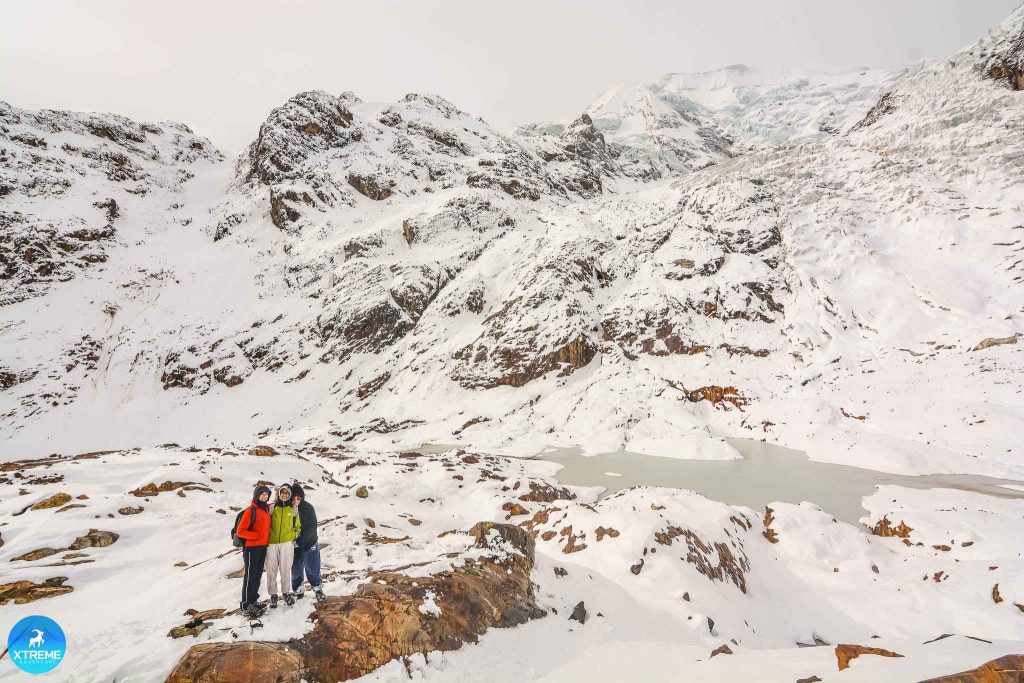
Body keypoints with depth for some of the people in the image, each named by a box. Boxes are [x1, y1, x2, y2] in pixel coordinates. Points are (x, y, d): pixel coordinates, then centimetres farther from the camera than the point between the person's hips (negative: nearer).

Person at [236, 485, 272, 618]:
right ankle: (246, 606, 7)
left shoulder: (267, 509, 6)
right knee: (250, 576, 0)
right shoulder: (251, 511, -15)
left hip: (263, 547, 7)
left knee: (258, 575, 15)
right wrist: (256, 535, -17)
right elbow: (240, 531, -15)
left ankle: (253, 601, 27)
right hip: (252, 548, -7)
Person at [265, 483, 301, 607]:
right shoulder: (272, 507, 3)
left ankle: (286, 592, 18)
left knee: (285, 569, 3)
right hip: (272, 542, 0)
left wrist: (295, 537, 5)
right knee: (272, 570, 3)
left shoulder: (293, 509, 7)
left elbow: (297, 526, 16)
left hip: (287, 542, 0)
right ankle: (273, 595, 15)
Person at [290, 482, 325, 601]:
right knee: (295, 570, 14)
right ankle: (298, 591, 35)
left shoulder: (308, 508, -17)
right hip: (293, 546, 1)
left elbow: (312, 527, -17)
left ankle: (317, 588, 31)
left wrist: (299, 541, -22)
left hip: (309, 544, -1)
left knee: (312, 569, 10)